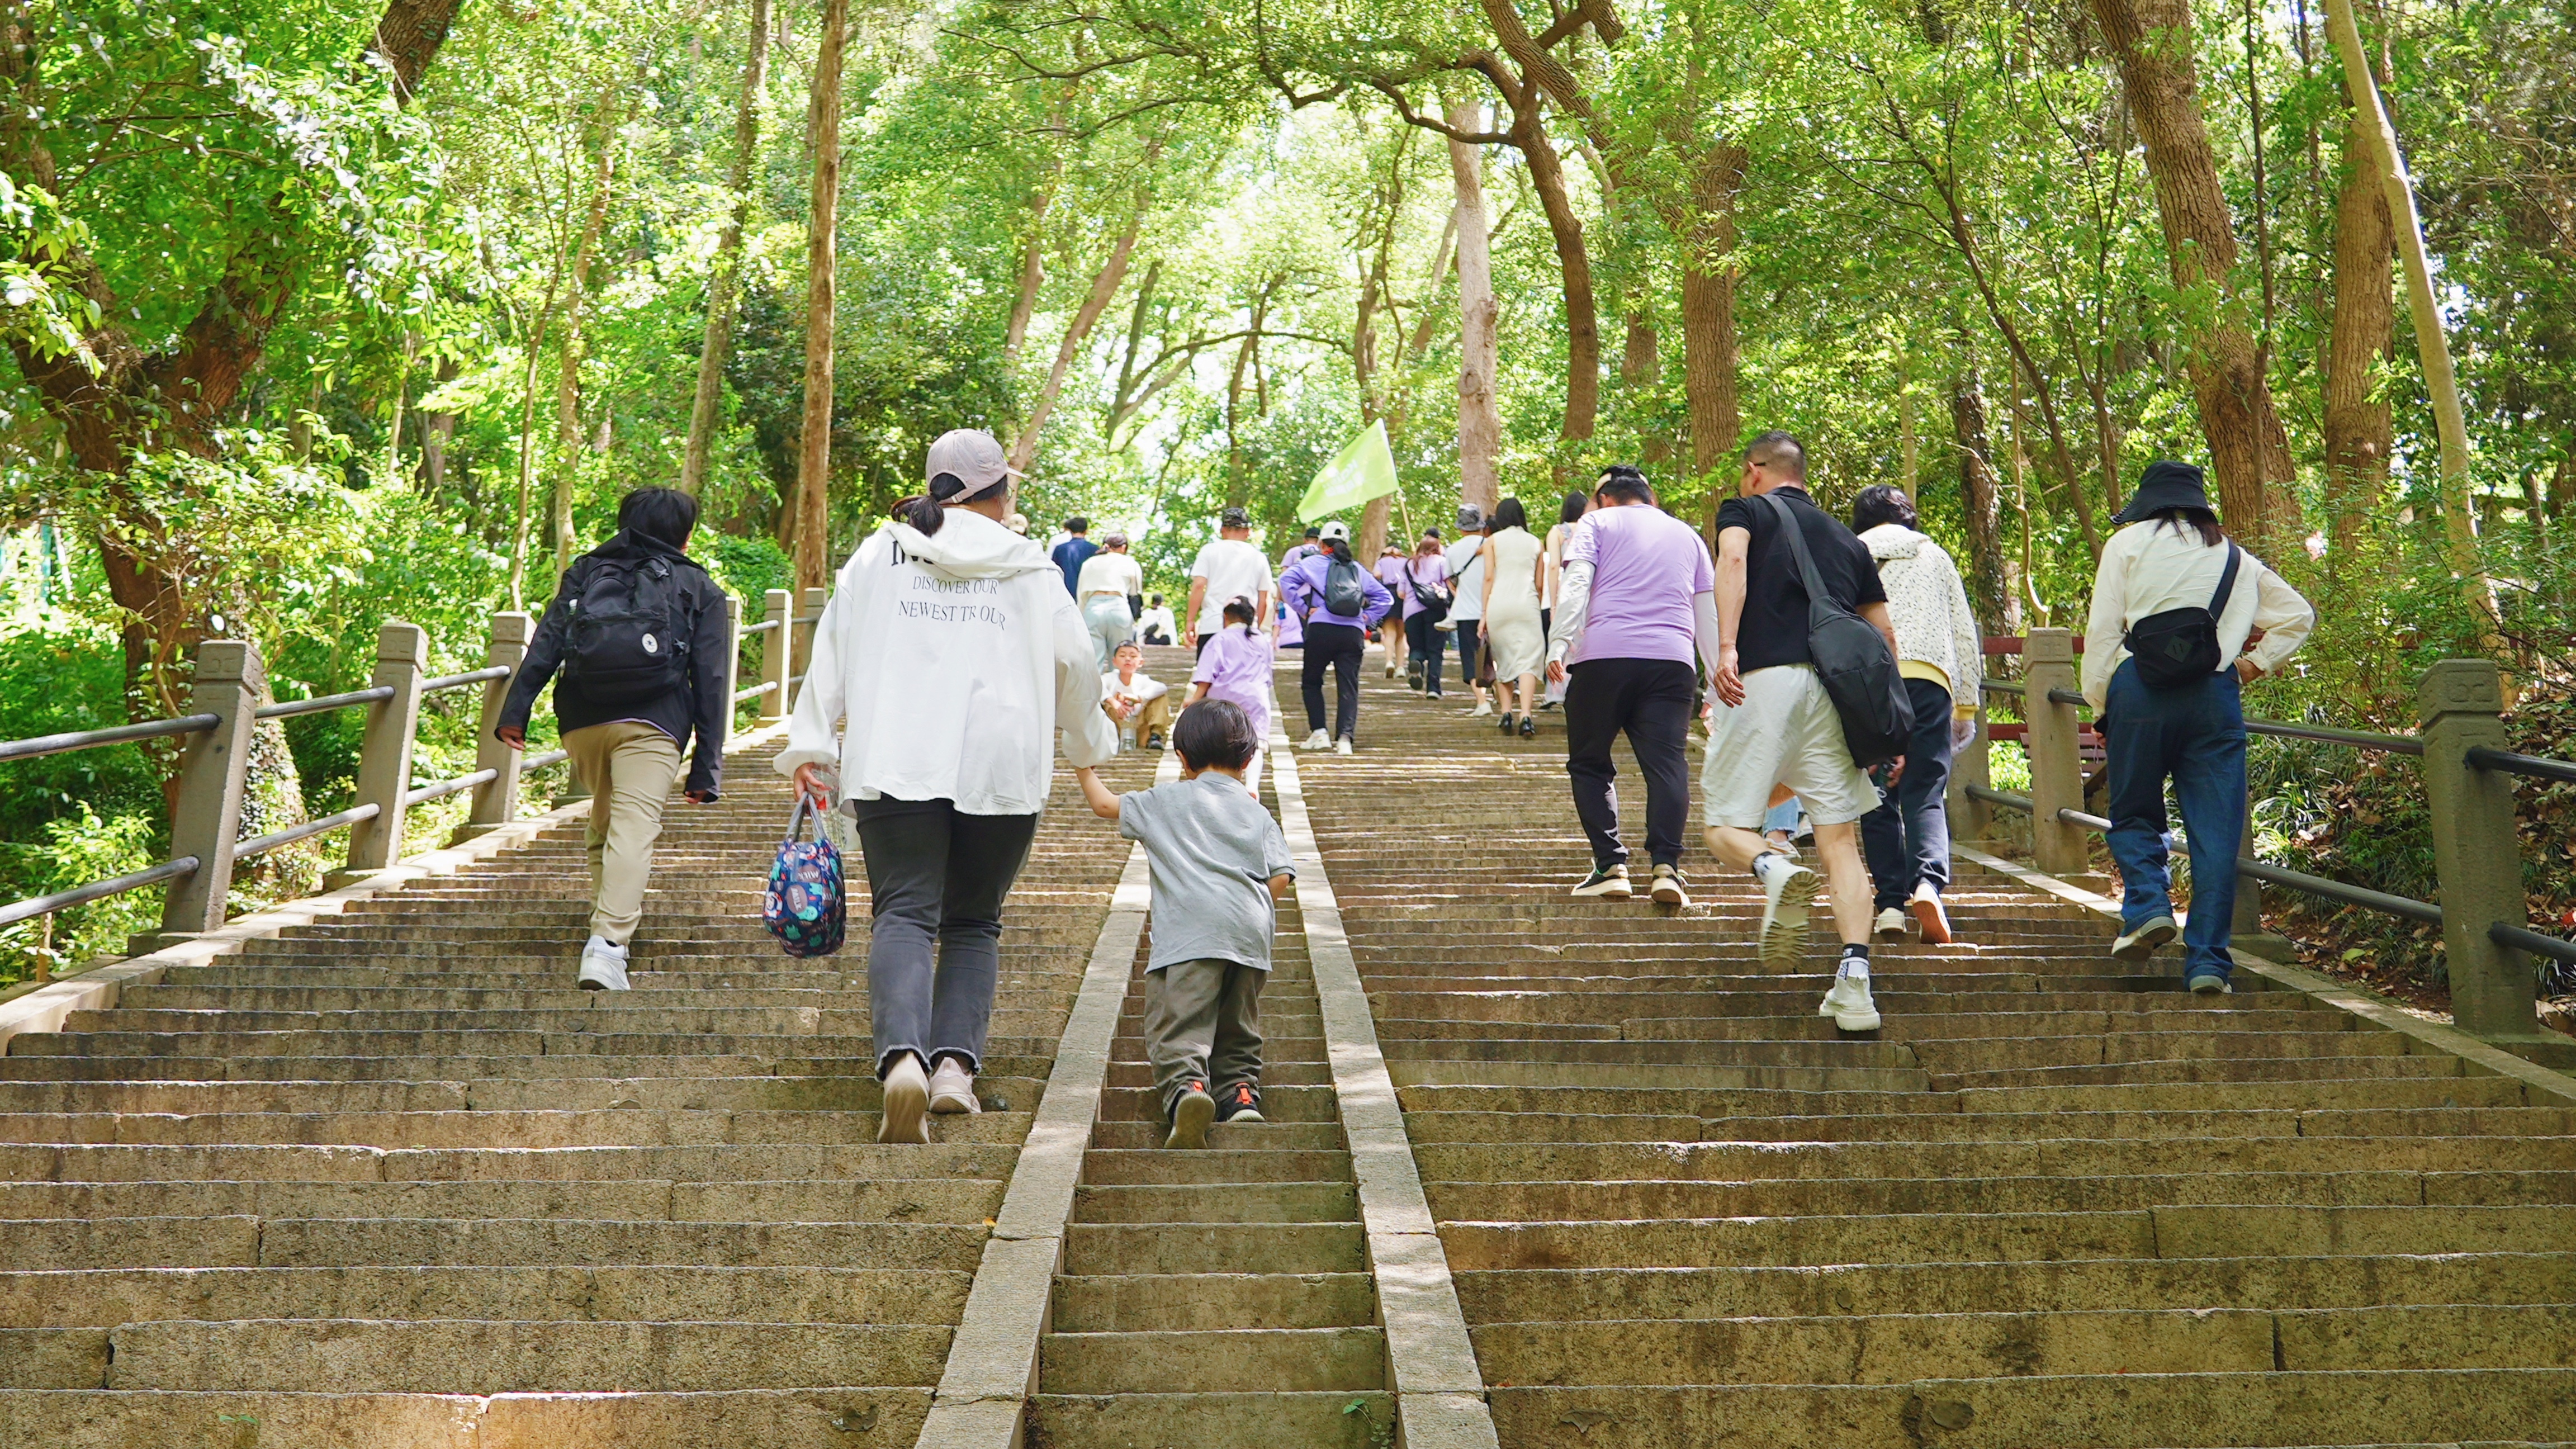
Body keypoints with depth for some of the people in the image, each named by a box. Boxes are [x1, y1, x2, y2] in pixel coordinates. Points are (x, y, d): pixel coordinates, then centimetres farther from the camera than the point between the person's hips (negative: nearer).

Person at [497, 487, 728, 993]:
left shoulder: (585, 572, 20)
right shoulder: (700, 590, 14)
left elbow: (546, 644, 6)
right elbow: (711, 680, 8)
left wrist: (516, 709, 1)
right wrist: (707, 768, 8)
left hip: (582, 719, 4)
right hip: (652, 723, -3)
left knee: (603, 820, 24)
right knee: (634, 826, -12)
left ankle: (608, 918, 29)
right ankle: (608, 940, -26)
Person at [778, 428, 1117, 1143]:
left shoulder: (879, 554, 10)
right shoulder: (1032, 570, 10)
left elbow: (833, 653, 8)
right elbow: (1076, 667, 17)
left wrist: (809, 748, 13)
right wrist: (1090, 745, 34)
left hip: (896, 764, 0)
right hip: (1003, 768, 0)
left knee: (905, 914, -6)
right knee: (973, 923, 13)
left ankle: (903, 1055, -29)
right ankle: (956, 1063, -2)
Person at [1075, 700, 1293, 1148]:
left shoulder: (1165, 801, 14)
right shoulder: (1258, 813, 20)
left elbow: (1106, 806, 20)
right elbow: (1280, 877, 10)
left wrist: (1084, 770, 38)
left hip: (1190, 937, -4)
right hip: (1249, 938, 4)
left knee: (1178, 1027, -14)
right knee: (1239, 1030, 19)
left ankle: (1186, 1086, -37)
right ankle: (1241, 1091, 3)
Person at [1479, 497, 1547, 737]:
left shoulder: (1493, 541, 7)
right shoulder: (1535, 543, 13)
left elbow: (1489, 578, 0)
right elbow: (1539, 583, 12)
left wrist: (1484, 612, 2)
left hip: (1498, 605, 0)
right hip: (1527, 604, 0)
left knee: (1503, 660, 12)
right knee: (1528, 660, -6)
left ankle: (1506, 713, 3)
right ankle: (1526, 715, -22)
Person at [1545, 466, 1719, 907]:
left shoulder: (1597, 523, 15)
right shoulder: (1687, 535, 26)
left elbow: (1576, 585, -3)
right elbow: (1708, 614, 26)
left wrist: (1558, 645, -10)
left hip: (1603, 656, -3)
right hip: (1673, 660, 3)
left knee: (1590, 764, 8)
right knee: (1667, 763, -2)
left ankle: (1611, 866, 0)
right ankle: (1666, 865, -18)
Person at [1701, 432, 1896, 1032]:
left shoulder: (1745, 512, 13)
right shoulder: (1847, 539, 26)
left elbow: (1732, 560, -11)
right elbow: (1885, 634, 21)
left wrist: (1726, 648, -21)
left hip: (1765, 678, -3)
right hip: (1835, 685, 4)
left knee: (1727, 825, 6)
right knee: (1840, 843, 4)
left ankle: (1773, 869, -28)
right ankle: (1854, 985, -10)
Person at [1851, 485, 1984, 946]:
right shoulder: (1935, 556, 22)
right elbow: (1965, 633, 20)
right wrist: (1967, 703, 25)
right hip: (1928, 678, 0)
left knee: (1878, 799, 7)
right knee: (1926, 793, -2)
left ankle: (1892, 903, 0)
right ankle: (1928, 880, -27)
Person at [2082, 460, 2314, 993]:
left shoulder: (2128, 543, 10)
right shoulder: (2235, 556, 21)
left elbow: (2104, 630, 3)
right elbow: (2298, 614, 21)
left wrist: (2099, 703, 8)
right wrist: (2254, 664, 19)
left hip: (2142, 688, -2)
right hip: (2216, 693, 2)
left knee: (2133, 813, 13)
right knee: (2216, 832, 2)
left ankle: (2148, 906, -10)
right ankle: (2208, 961, -2)